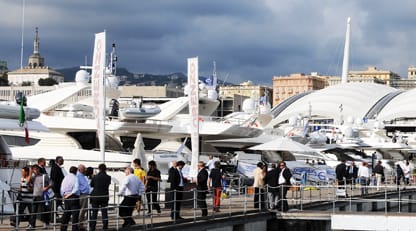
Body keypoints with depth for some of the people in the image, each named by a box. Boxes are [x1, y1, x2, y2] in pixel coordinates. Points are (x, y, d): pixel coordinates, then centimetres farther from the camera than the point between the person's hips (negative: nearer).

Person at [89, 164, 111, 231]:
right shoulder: (108, 177, -7)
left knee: (94, 212, 6)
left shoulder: (95, 177, -11)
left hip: (95, 196, -1)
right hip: (105, 197, 1)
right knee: (104, 212, 9)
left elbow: (91, 185, 2)